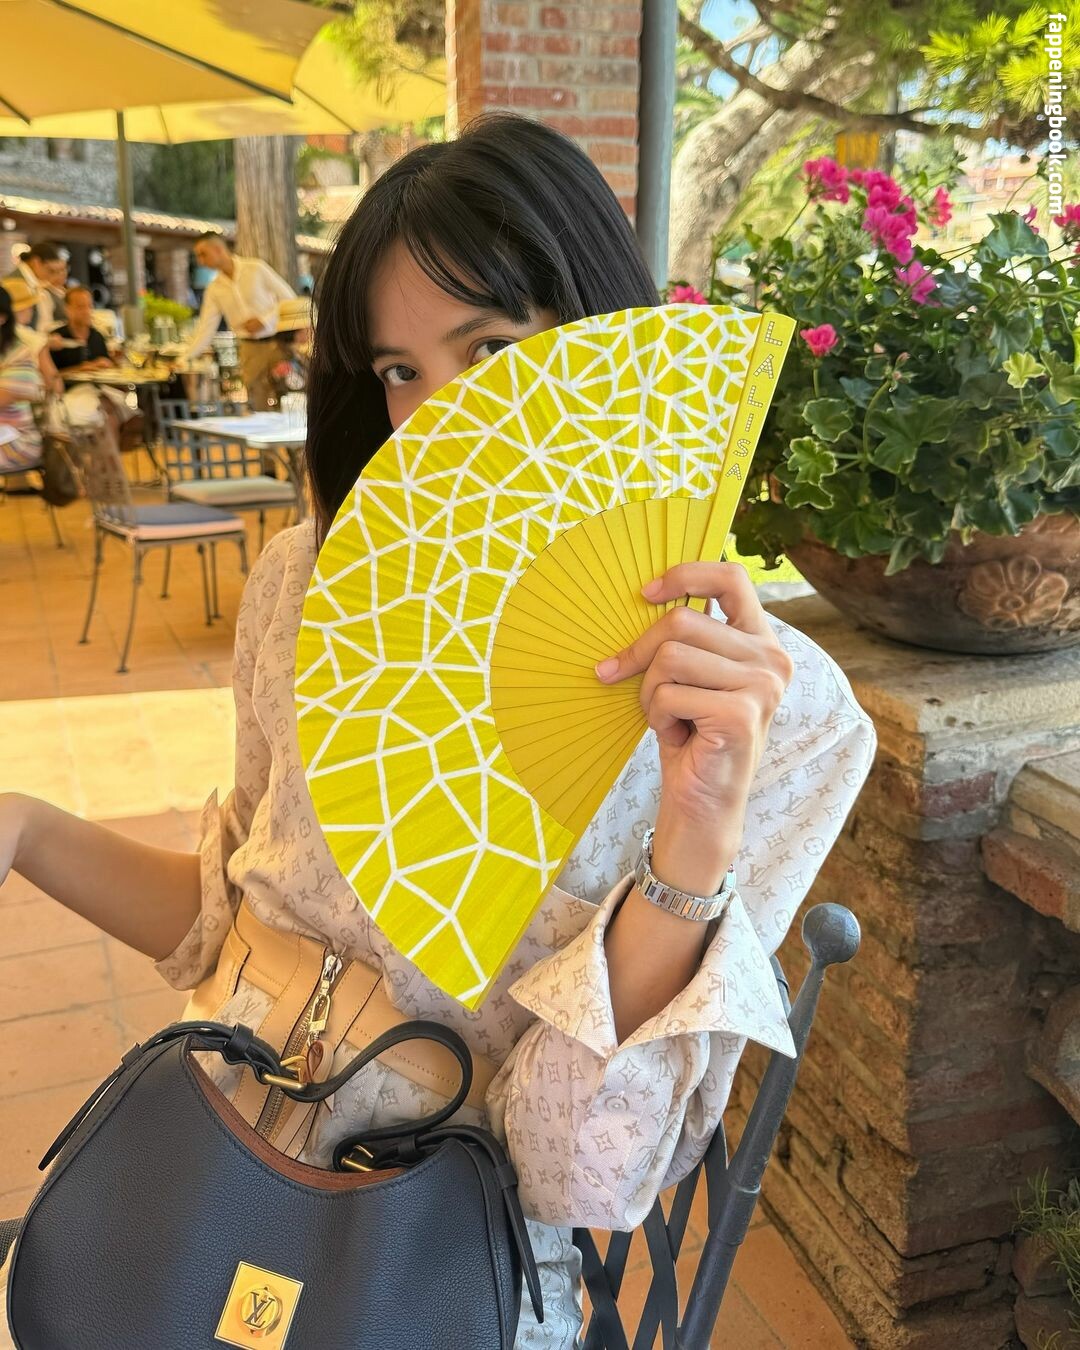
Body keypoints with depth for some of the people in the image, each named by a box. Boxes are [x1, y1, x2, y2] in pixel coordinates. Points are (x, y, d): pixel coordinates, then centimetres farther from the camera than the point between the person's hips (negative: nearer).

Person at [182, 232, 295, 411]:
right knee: (258, 407, -3)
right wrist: (183, 359, -3)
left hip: (277, 343, -3)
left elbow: (289, 299, -2)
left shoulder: (256, 268, -2)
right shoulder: (214, 289, 8)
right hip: (250, 349, 3)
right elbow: (205, 329, 6)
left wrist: (264, 320, -13)